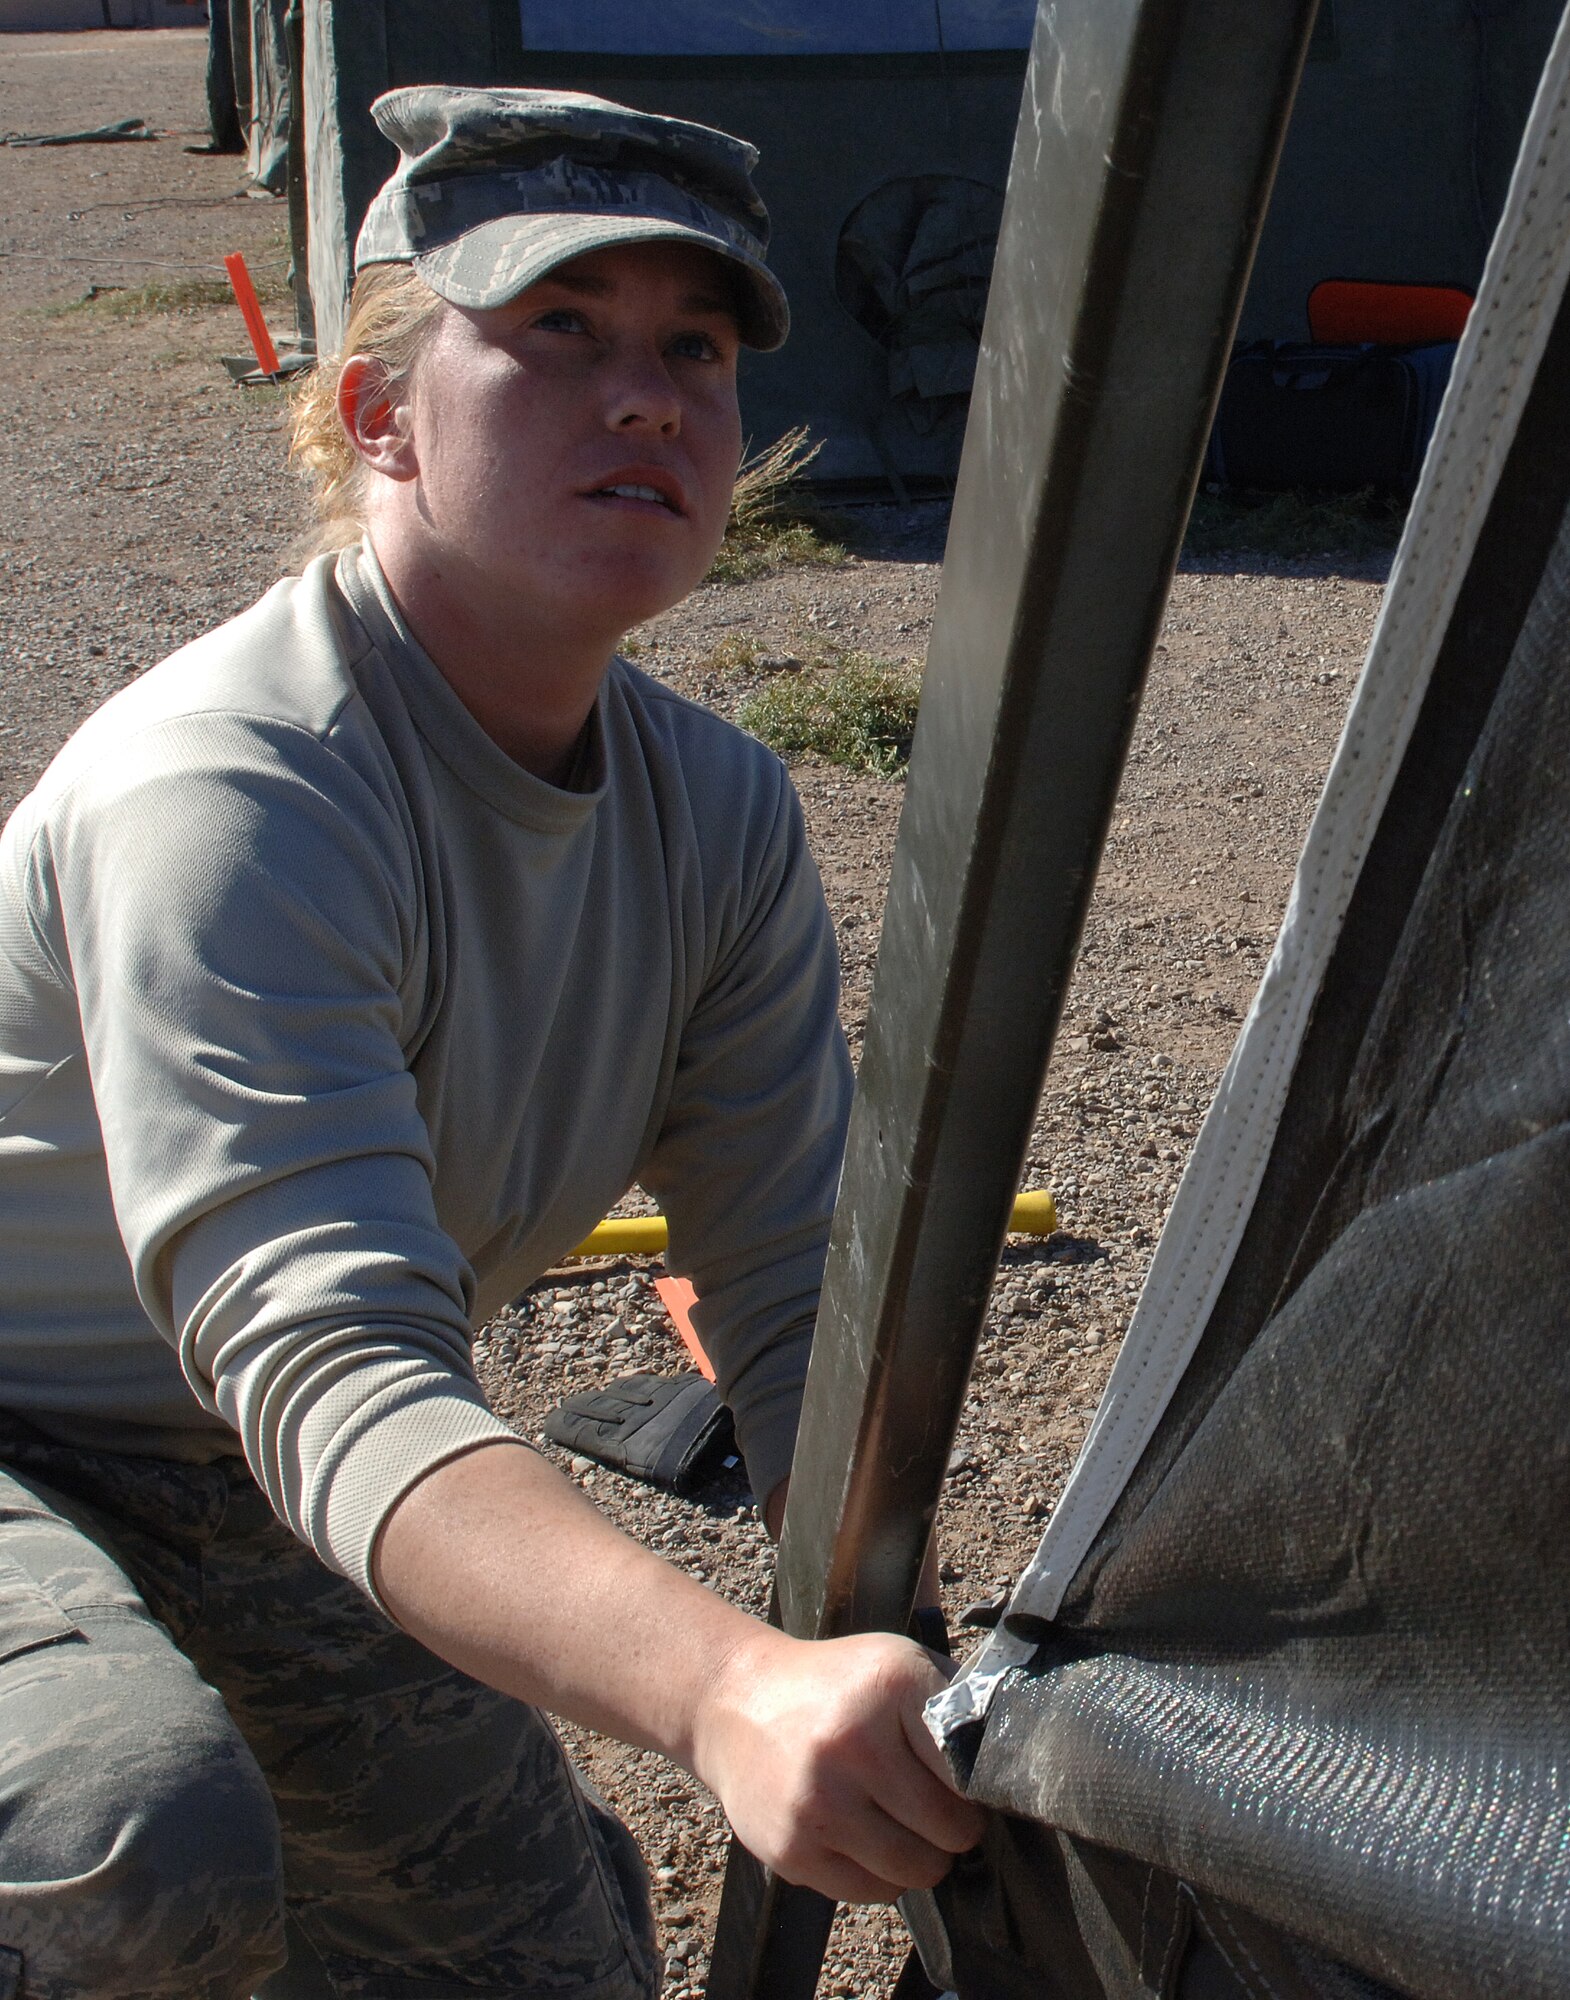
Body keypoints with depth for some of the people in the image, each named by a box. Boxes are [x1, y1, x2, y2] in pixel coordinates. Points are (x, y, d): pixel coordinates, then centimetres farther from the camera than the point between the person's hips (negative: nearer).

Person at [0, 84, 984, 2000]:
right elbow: (338, 1381, -41)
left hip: (225, 1494, 7)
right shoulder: (222, 798, -31)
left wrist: (910, 1708, -20)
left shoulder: (719, 818, -9)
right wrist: (726, 1692, -56)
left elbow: (801, 1313, -9)